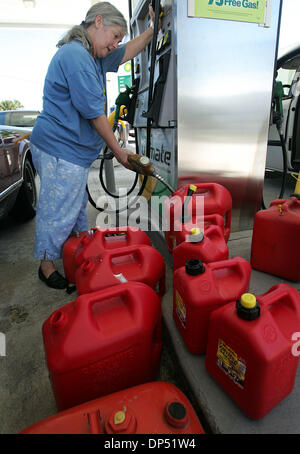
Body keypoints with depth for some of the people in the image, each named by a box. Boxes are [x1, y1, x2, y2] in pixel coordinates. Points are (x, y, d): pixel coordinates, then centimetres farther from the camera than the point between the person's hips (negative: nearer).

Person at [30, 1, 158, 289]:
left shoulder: (92, 57, 17)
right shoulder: (75, 55, -16)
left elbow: (126, 53, 29)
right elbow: (94, 112, -19)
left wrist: (153, 29, 21)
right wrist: (117, 150, -12)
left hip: (74, 150, 11)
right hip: (60, 150, -11)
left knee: (77, 205, 20)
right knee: (57, 211, 1)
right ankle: (47, 265, 20)